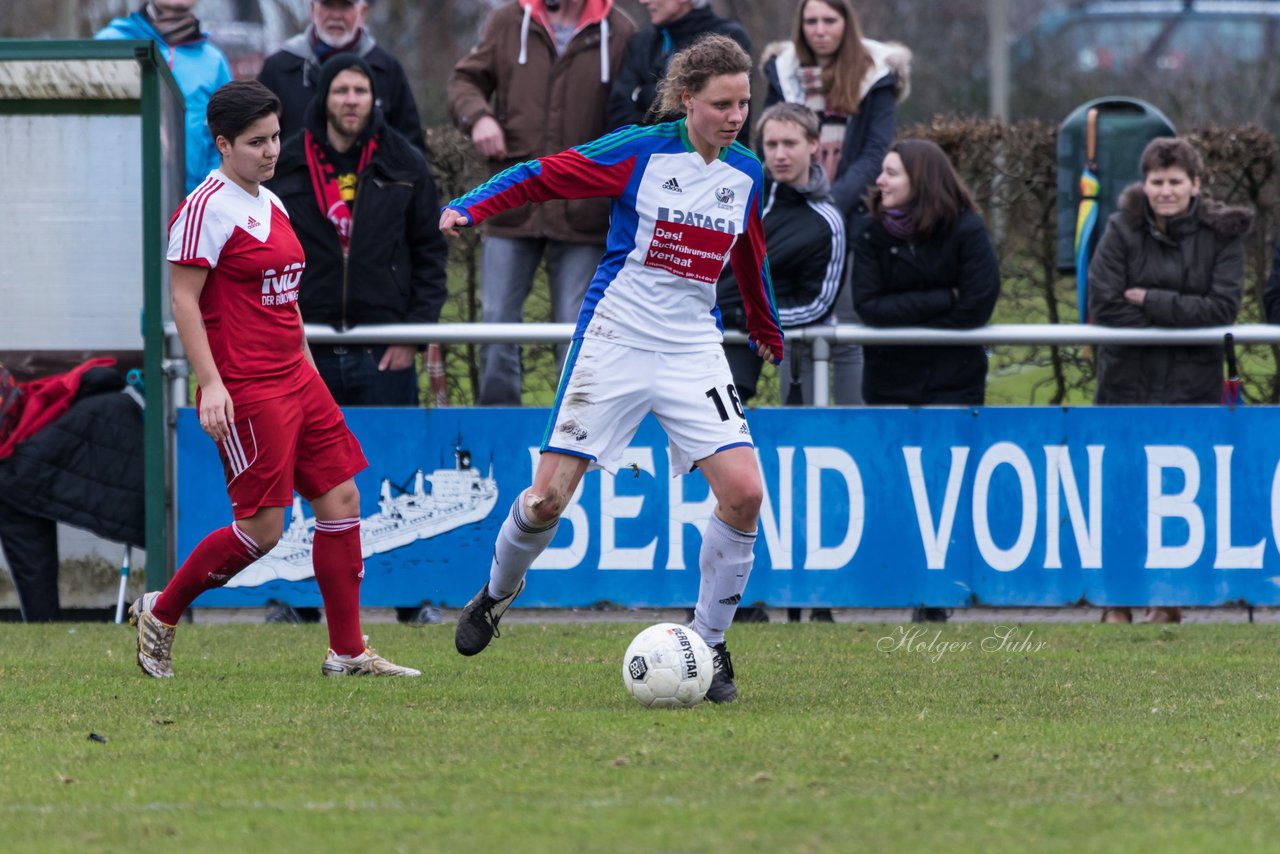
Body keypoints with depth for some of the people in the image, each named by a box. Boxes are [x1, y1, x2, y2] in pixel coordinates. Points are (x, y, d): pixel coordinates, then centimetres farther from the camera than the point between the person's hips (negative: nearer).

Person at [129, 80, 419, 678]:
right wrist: (211, 385, -21)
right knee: (261, 528, -9)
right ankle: (159, 612, 10)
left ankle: (347, 652, 8)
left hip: (295, 381, 9)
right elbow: (183, 302, -14)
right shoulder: (208, 208, -11)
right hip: (244, 391, -9)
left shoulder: (271, 204, 15)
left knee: (341, 500, 4)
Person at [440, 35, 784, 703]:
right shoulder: (639, 152, -9)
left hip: (694, 348, 3)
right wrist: (468, 208, -19)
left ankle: (709, 646, 0)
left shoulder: (746, 174, 5)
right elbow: (540, 177, -5)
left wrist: (766, 331, 36)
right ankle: (498, 592, 28)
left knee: (743, 492, -14)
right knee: (550, 496, -4)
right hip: (615, 340, -3)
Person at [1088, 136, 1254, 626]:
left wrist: (1151, 302, -16)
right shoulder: (1123, 230, -1)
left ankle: (1169, 600, 11)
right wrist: (1182, 316, -11)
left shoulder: (1223, 234, 0)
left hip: (1192, 383, 0)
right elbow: (1104, 307, -10)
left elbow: (1223, 308, -11)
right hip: (1128, 380, 0)